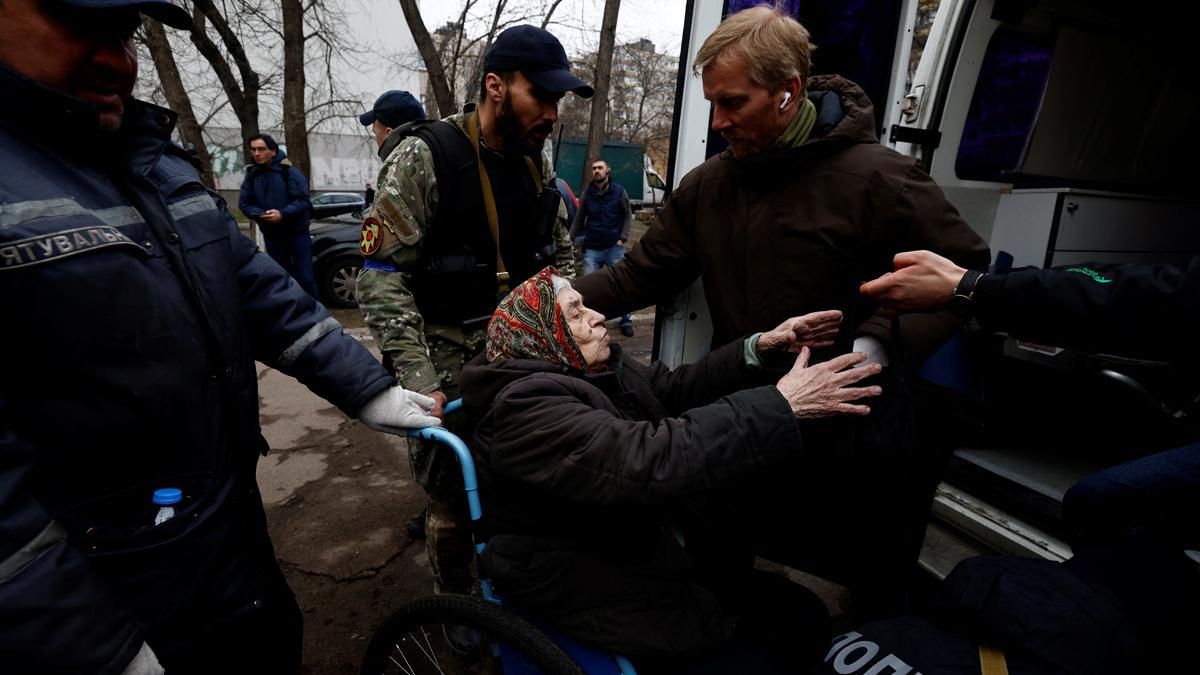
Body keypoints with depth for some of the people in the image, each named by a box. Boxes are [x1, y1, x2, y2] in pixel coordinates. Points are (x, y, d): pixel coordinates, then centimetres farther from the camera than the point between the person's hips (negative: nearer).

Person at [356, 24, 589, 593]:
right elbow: (381, 278, -15)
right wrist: (419, 383, -21)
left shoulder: (536, 160, 7)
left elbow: (561, 255, 15)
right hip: (450, 368, -5)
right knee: (454, 504, 7)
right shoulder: (423, 156, -12)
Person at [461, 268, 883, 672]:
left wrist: (759, 349, -8)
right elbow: (647, 460, -36)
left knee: (805, 616, 7)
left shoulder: (598, 370, 5)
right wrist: (783, 407, -33)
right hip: (605, 596, -8)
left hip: (657, 556, 9)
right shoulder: (527, 409, -26)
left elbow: (675, 388, 6)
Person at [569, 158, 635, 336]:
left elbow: (628, 216, 6)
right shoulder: (587, 194, 5)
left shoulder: (618, 191, 0)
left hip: (614, 248, -1)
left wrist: (623, 238, -4)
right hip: (592, 248, 2)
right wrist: (570, 239, 3)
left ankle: (626, 320, 15)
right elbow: (579, 219, 10)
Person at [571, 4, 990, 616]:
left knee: (875, 592, 15)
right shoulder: (707, 185, 4)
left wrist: (882, 344, -22)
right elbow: (641, 274, 6)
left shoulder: (875, 177, -12)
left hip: (852, 434, -4)